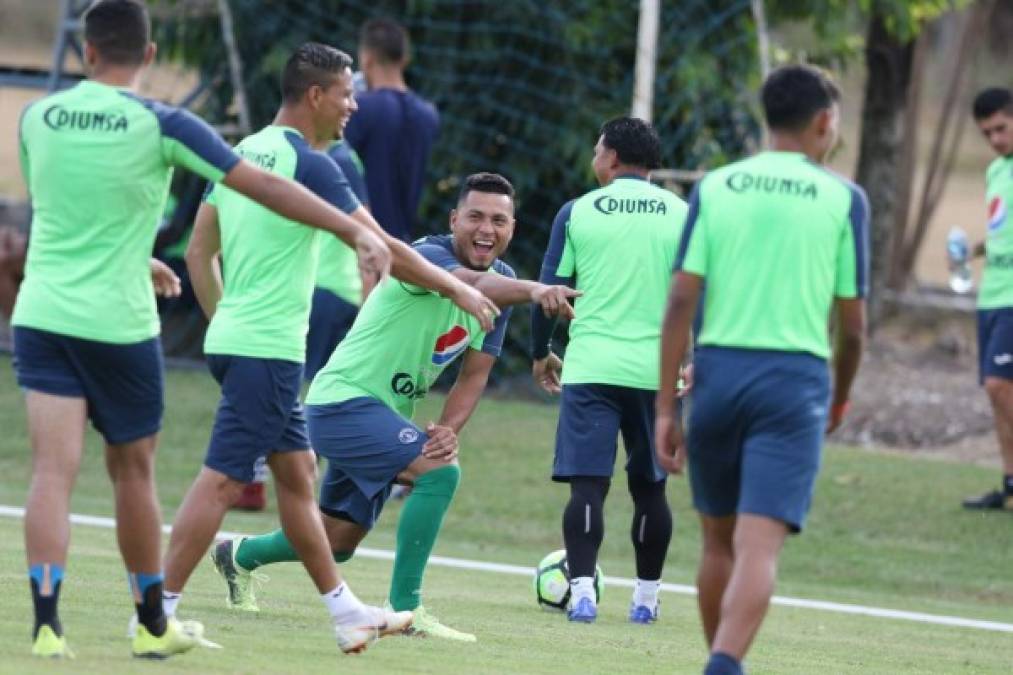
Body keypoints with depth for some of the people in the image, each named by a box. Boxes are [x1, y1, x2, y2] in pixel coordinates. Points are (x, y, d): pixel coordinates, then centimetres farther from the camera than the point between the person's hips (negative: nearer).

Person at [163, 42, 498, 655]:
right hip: (269, 348, -10)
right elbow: (383, 249, -11)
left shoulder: (241, 155, 12)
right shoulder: (309, 165, -14)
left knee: (298, 473, 14)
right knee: (222, 481, -9)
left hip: (233, 337, 10)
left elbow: (199, 252, 16)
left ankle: (345, 612, 20)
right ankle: (160, 611, -9)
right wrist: (458, 290, -1)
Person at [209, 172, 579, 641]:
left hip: (382, 414, 9)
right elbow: (471, 283, -47)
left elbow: (474, 374, 4)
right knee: (439, 472, -29)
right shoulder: (428, 256, -23)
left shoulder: (501, 282, 3)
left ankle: (238, 555, 46)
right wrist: (534, 290, -66)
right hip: (344, 401, -9)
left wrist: (448, 429, -15)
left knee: (338, 541, 20)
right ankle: (405, 607, -23)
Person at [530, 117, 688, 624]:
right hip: (654, 369, 1)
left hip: (589, 368, -1)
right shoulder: (682, 215, 4)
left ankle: (582, 591, -16)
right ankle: (646, 597, 18)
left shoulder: (577, 212, 3)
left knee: (587, 484, -4)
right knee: (649, 487, 14)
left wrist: (540, 354, 19)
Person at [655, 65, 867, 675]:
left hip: (718, 370, 3)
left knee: (719, 539, 17)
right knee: (759, 546, -11)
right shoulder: (842, 198, 3)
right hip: (796, 376, -3)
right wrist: (840, 398, 23)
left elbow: (682, 300, 1)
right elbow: (852, 323, 5)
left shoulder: (715, 187, 8)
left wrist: (666, 407, 3)